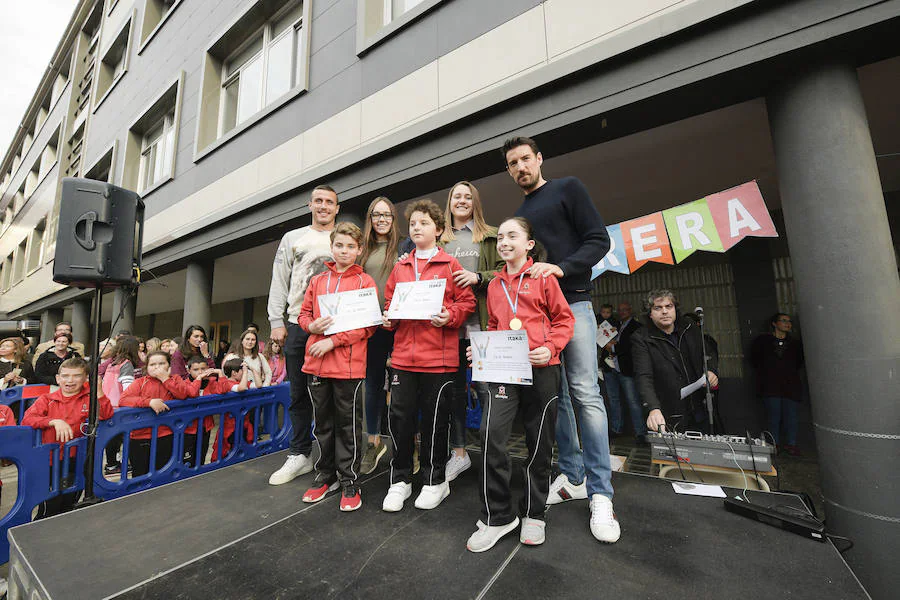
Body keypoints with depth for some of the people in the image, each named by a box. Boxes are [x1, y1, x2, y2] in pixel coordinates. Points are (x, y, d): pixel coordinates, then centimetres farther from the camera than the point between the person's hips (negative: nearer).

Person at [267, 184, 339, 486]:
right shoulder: (293, 238, 16)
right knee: (299, 393, 8)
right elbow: (279, 282, 11)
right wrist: (276, 321, 1)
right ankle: (299, 454, 21)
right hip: (298, 324, 2)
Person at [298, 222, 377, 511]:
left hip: (349, 364, -4)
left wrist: (333, 341, -15)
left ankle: (349, 481, 22)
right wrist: (312, 325, -7)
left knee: (348, 423, 6)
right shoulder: (317, 281, 12)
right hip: (316, 362, 5)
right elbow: (303, 314, 16)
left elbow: (368, 325, -9)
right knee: (323, 421, 17)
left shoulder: (365, 282, -3)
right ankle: (325, 475, 34)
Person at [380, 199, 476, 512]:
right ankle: (400, 480, 26)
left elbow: (467, 301, -1)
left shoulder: (450, 264, 2)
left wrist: (450, 316, -18)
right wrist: (389, 318, 1)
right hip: (403, 354, 4)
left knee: (435, 417, 7)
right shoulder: (400, 267, 15)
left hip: (439, 355, -4)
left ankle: (435, 480, 28)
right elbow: (389, 301, 20)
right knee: (399, 415, 7)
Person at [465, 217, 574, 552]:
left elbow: (564, 320, 0)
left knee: (539, 443, 9)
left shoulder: (543, 278, 0)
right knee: (491, 435, -11)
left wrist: (550, 348, -15)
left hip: (541, 370, -2)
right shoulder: (494, 285, 13)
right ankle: (497, 516, 9)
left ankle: (534, 514, 31)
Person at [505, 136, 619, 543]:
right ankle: (573, 477, 18)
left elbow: (599, 239, -3)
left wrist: (561, 267, -18)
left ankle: (600, 494, 2)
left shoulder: (567, 189, 7)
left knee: (586, 394, -7)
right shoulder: (517, 216, 22)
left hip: (572, 303, -5)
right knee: (556, 396, 7)